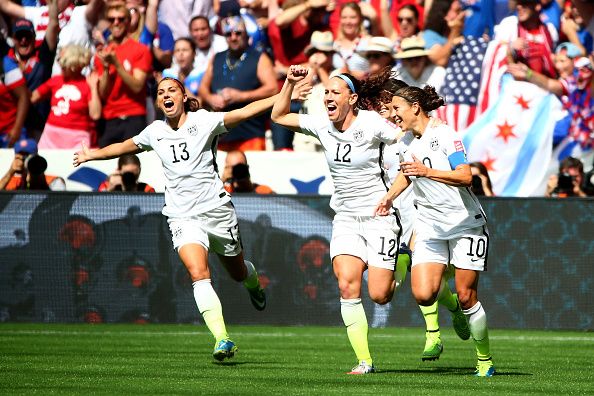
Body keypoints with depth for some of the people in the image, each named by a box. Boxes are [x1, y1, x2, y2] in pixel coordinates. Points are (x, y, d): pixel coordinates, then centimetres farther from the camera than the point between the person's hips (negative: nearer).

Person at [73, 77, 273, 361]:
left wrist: (282, 97, -25)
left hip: (216, 208, -1)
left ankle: (254, 286, 54)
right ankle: (222, 340, -25)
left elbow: (244, 112, -14)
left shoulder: (203, 121, -5)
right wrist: (92, 154, 36)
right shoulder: (155, 132, 7)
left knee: (237, 271, 15)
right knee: (198, 274, -21)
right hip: (182, 217, 1)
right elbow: (125, 146, 26)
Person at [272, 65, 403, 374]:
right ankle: (364, 361, -10)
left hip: (379, 215, -4)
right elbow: (278, 116, 13)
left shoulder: (372, 124, -12)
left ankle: (399, 263, 28)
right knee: (347, 285, -16)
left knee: (379, 295, -9)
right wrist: (290, 82, 2)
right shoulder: (322, 126, 3)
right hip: (345, 218, 4)